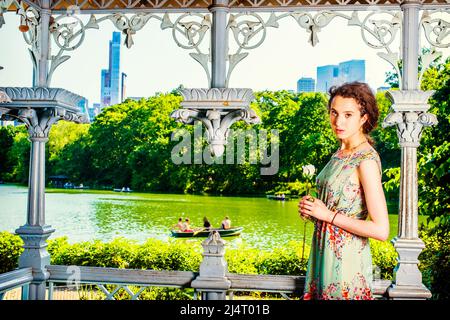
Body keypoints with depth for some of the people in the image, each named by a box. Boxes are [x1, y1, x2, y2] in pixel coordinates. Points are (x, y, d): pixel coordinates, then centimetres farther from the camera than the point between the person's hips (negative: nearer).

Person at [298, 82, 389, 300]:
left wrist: (328, 214, -18)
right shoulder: (341, 152, 6)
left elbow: (381, 230, -23)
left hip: (346, 259, -8)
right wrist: (312, 207, 0)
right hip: (325, 252, 8)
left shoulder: (366, 161, -19)